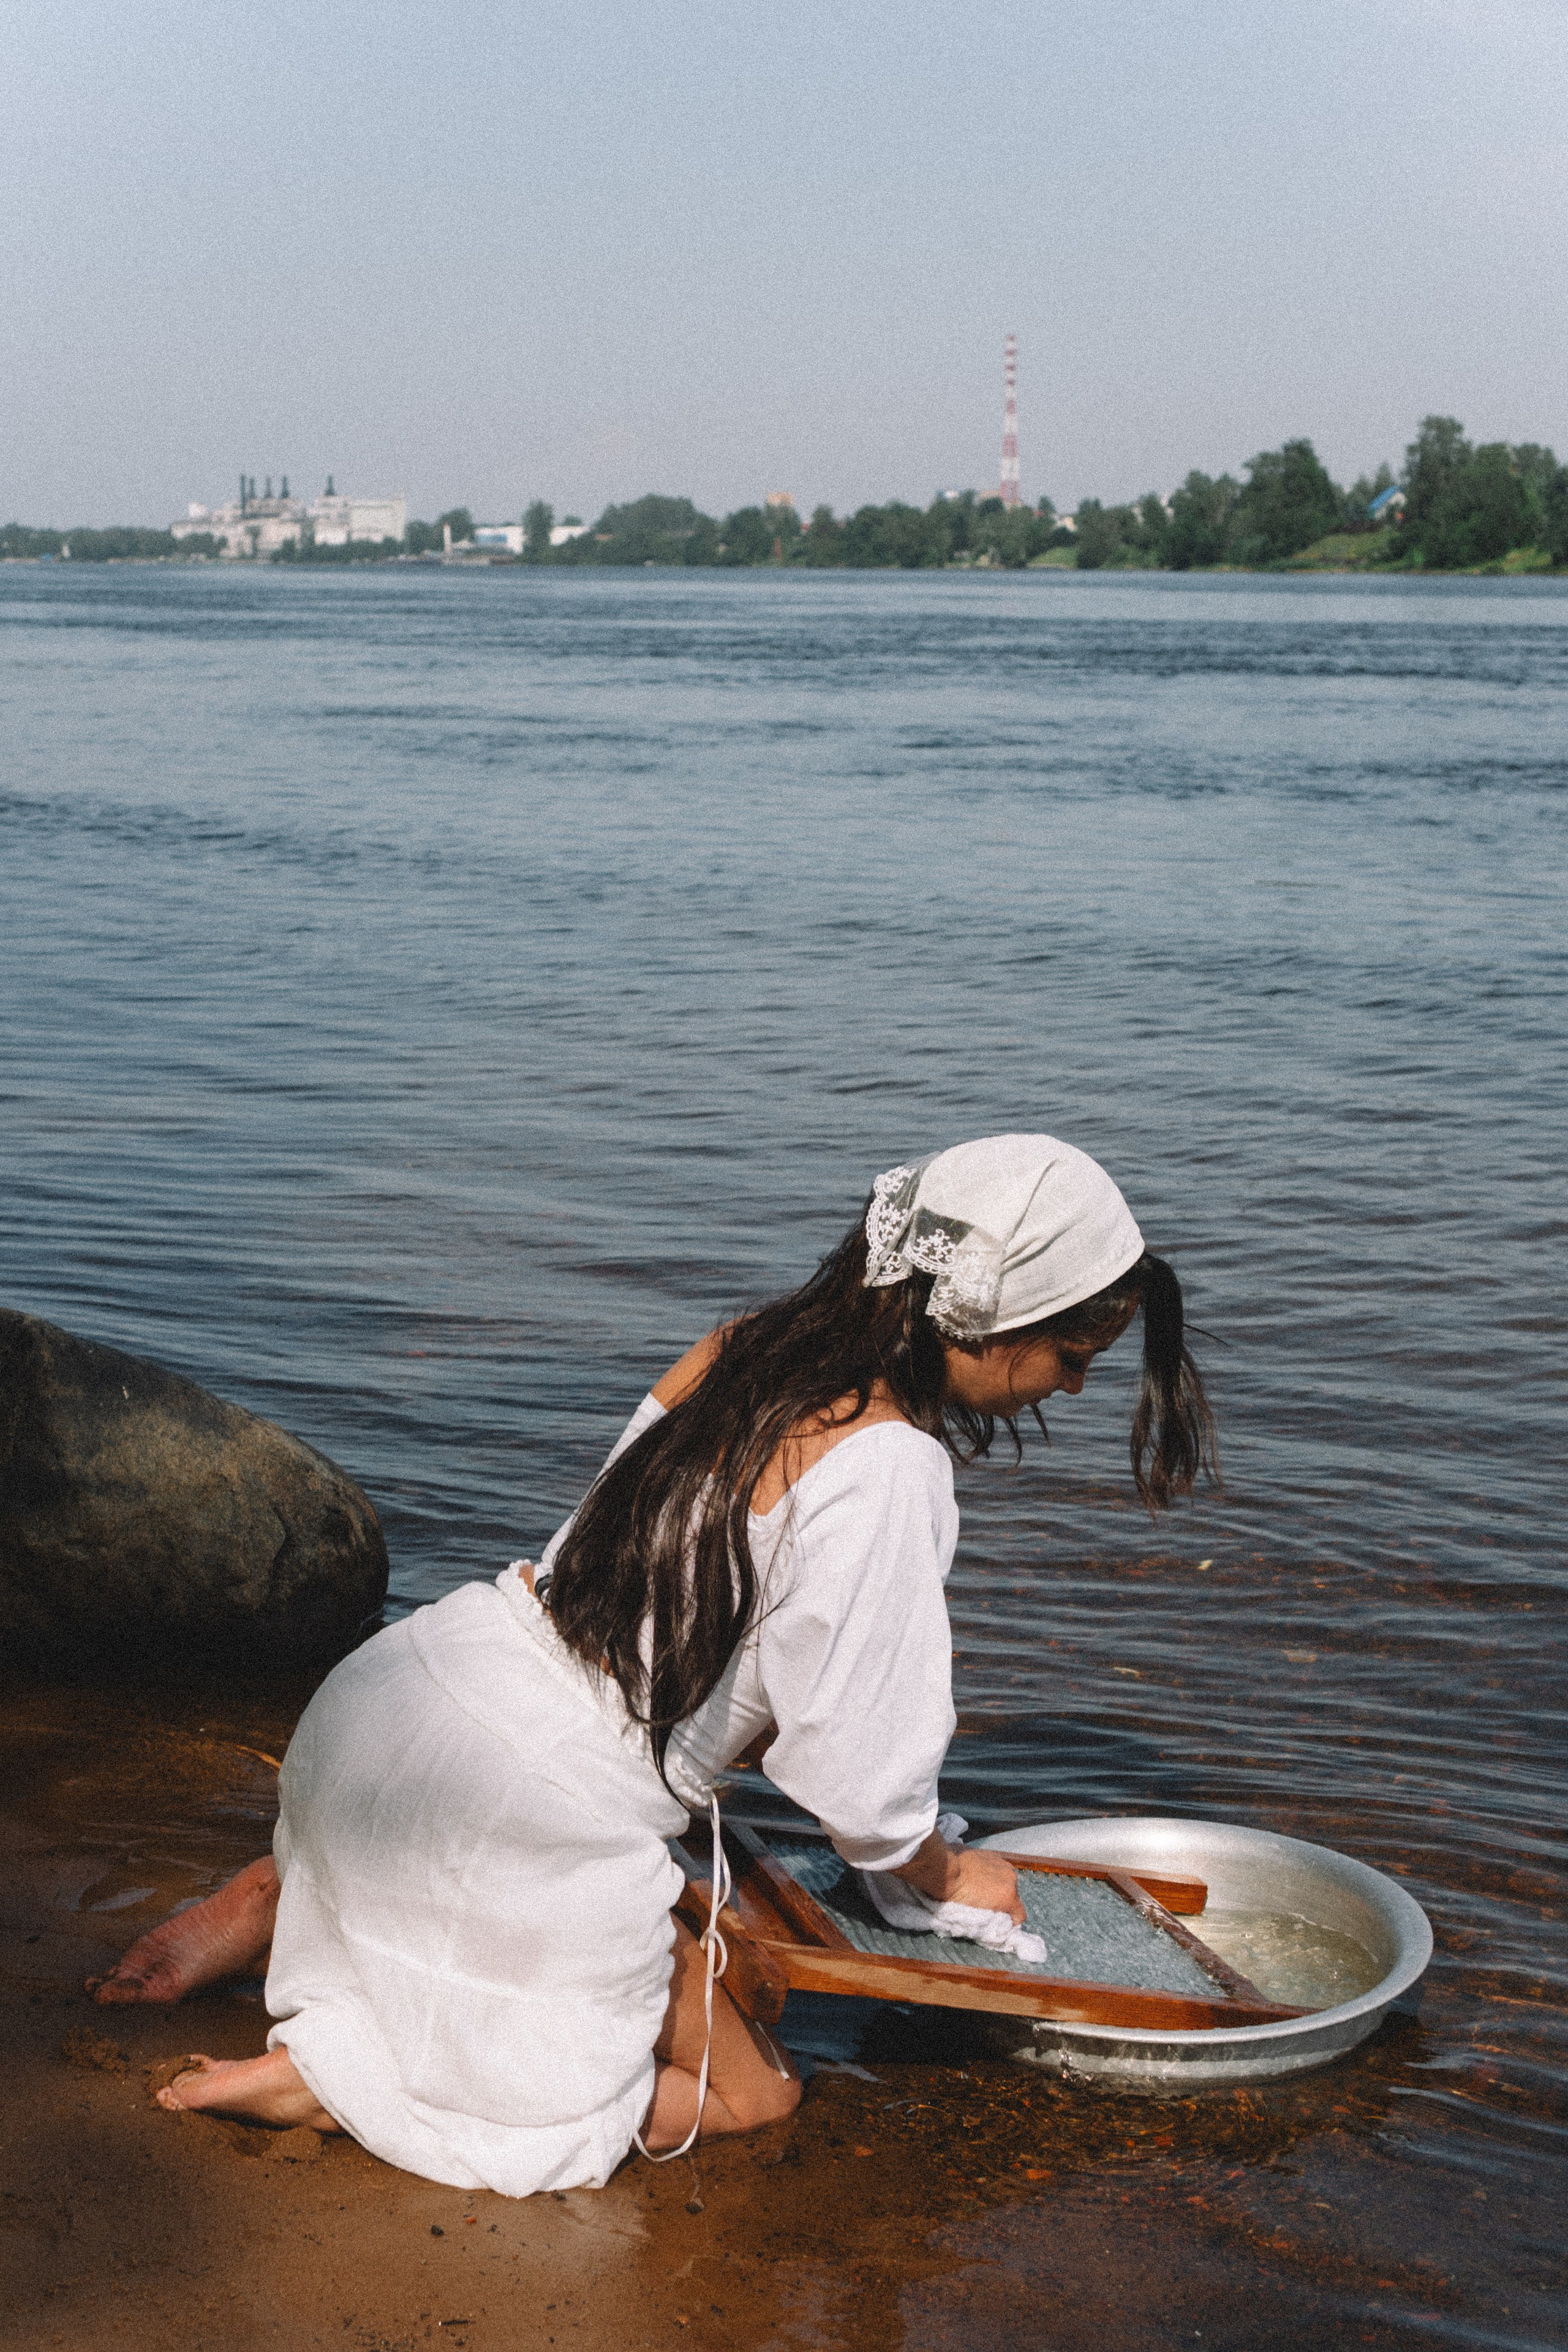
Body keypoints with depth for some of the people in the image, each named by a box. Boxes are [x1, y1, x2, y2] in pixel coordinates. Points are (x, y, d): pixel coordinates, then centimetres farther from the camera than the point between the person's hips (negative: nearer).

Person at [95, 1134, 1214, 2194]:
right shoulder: (888, 1469, -21)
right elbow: (855, 1779, -14)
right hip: (534, 1815, -9)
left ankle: (273, 1907, 18)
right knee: (751, 2091, 14)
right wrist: (950, 1876, 7)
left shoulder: (744, 1346, 3)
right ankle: (331, 2075, 0)